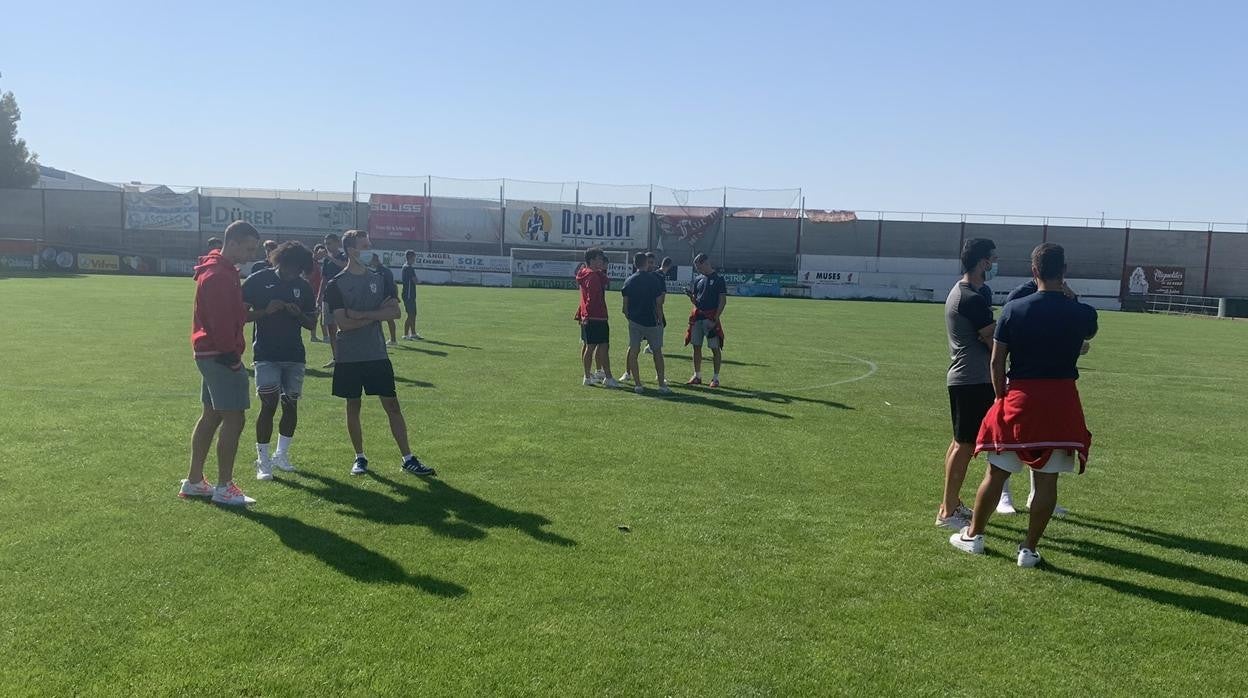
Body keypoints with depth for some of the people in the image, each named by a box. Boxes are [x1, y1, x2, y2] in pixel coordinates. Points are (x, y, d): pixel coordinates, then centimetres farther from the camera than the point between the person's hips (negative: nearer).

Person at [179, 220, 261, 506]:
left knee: (211, 416, 15)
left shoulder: (220, 270, 16)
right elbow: (221, 321, -22)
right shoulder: (219, 276, -18)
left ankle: (194, 481, 23)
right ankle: (224, 488, -1)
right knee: (233, 418, -7)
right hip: (221, 355, -11)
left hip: (209, 354, 11)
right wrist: (231, 354, -19)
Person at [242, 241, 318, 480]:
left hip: (295, 355, 4)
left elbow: (312, 323, 11)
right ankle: (263, 461, 1)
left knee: (291, 405, 8)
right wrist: (266, 311, -18)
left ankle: (281, 454, 23)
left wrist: (298, 314, -10)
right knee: (269, 405, -8)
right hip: (266, 355, -4)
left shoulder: (303, 287, 6)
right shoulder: (258, 281, -4)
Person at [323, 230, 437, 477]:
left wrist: (362, 314, -14)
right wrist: (377, 314, -10)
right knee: (353, 406, 8)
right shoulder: (336, 285, -3)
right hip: (349, 357, -2)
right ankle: (360, 457, 22)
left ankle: (408, 459, 5)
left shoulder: (380, 278, 6)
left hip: (378, 355, 2)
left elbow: (395, 312, -6)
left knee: (392, 405, 2)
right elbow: (343, 323, -13)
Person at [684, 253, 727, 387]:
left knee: (715, 348, -2)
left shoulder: (718, 279, -6)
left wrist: (715, 319, -16)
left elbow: (723, 301, -9)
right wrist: (690, 295, -7)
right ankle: (697, 376, 19)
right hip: (697, 316, 6)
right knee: (696, 347, 9)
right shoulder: (698, 279, 12)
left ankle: (716, 378, 5)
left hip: (711, 317, -6)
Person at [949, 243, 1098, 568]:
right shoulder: (1082, 313, -4)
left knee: (996, 472, 11)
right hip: (1061, 402, 0)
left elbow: (996, 361, -3)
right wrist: (1069, 297, 23)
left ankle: (973, 535, 24)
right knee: (1047, 479, 8)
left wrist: (1001, 396, 9)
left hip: (1020, 398, 0)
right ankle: (1029, 548, 13)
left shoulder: (1013, 310, -6)